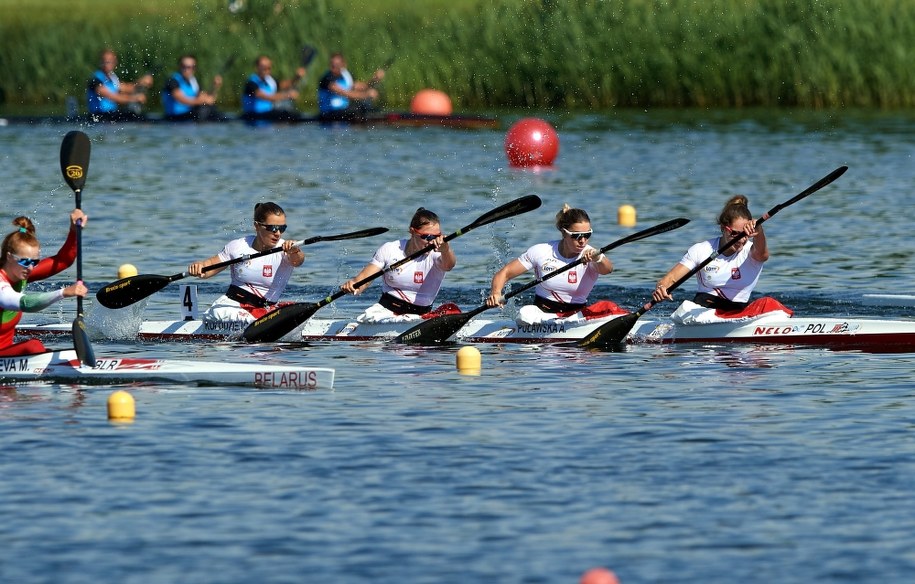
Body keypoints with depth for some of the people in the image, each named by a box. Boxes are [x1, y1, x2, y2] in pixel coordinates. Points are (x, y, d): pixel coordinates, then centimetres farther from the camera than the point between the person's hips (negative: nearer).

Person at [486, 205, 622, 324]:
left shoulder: (589, 255, -7)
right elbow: (505, 273, 1)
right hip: (542, 311, -1)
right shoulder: (542, 252, -4)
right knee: (525, 314, -34)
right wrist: (496, 293, -20)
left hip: (576, 313, 1)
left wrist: (598, 258, -53)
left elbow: (607, 269, -29)